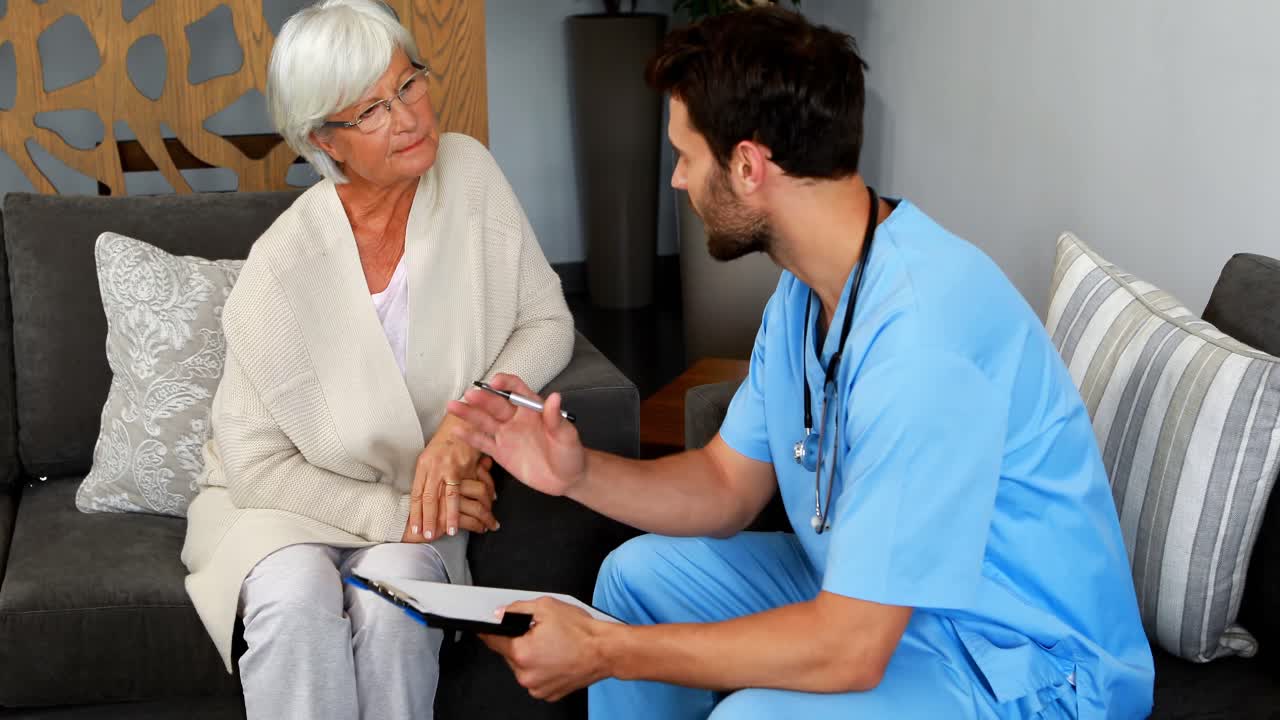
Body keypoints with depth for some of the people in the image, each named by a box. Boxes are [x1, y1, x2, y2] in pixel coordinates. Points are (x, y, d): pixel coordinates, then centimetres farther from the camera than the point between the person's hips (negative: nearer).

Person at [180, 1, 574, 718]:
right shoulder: (280, 273, -20)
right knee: (298, 597, -31)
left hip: (420, 496, 2)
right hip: (288, 499, -1)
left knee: (391, 597, -28)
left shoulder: (468, 172, -11)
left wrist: (469, 419, -22)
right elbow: (256, 465, -13)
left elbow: (548, 323, -5)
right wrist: (395, 511, -21)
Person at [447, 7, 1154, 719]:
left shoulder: (920, 333, -32)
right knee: (640, 573, 12)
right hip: (871, 595, 9)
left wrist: (604, 652, -23)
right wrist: (580, 473, -10)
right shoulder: (806, 290, 1)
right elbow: (728, 487, 8)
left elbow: (849, 651, -31)